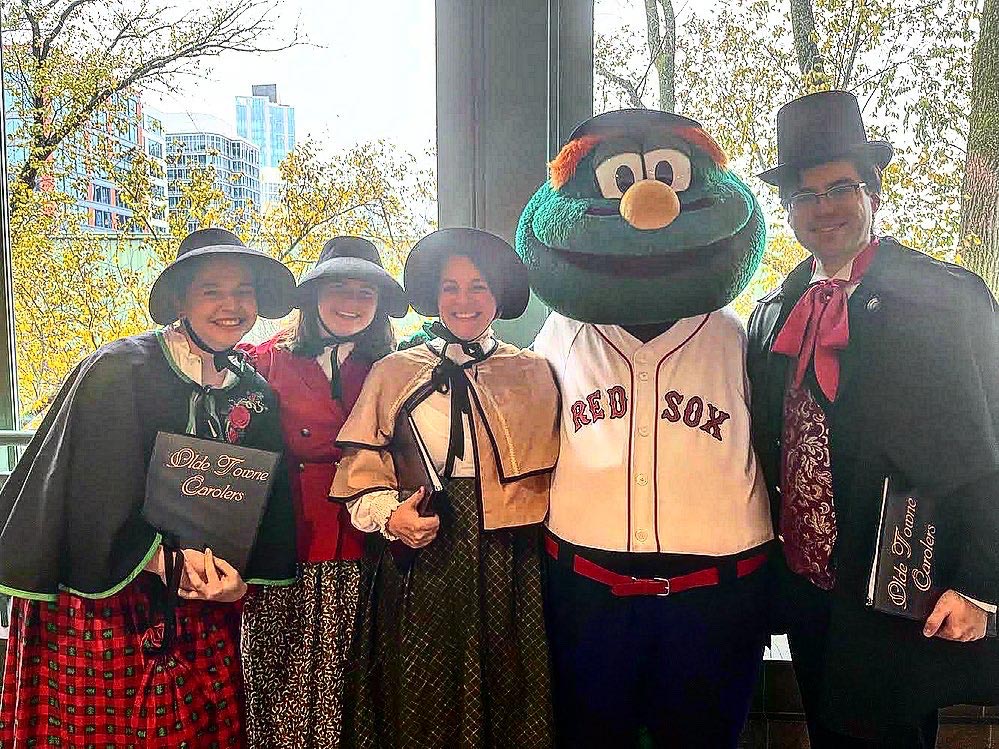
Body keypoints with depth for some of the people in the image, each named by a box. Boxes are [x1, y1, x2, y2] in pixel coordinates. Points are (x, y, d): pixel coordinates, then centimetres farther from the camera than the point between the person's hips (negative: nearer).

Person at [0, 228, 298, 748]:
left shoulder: (254, 393, 2)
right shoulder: (116, 373, -14)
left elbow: (264, 506, 5)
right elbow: (89, 494, -17)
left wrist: (238, 575, -11)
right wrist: (165, 561, -24)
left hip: (204, 610, 5)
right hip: (100, 604, -4)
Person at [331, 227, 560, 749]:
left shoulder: (533, 374, 7)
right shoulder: (394, 373, 6)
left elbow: (547, 476, 8)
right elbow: (362, 470, 5)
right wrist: (390, 516, -12)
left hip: (508, 565, 1)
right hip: (422, 562, 0)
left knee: (506, 700, 9)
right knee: (420, 706, 5)